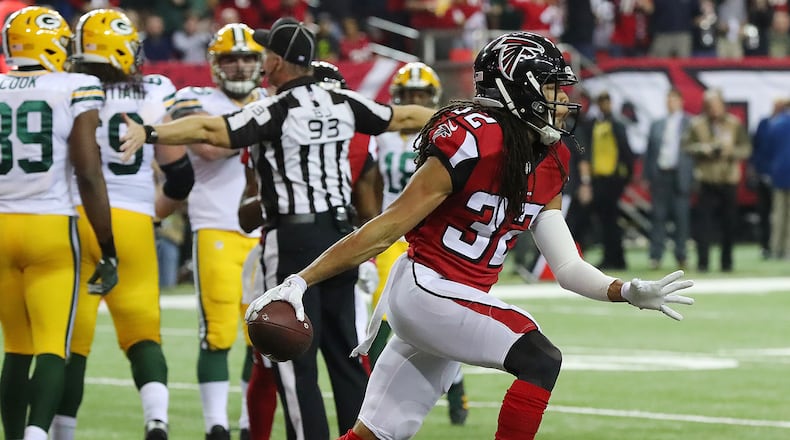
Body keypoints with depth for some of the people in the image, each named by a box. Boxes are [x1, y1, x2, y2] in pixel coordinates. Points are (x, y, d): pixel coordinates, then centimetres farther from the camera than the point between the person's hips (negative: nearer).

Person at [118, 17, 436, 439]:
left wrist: (148, 133, -33)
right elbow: (403, 117, 19)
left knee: (294, 357, -1)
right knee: (342, 350, 13)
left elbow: (211, 130, -26)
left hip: (294, 238, -6)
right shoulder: (342, 103, 5)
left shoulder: (275, 112, -13)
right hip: (338, 231, 6)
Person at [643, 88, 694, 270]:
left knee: (681, 217, -1)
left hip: (679, 175, -3)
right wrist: (647, 176, 7)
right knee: (658, 216, 2)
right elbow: (649, 151, 15)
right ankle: (655, 256, 2)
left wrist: (693, 176, -6)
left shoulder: (690, 124, 3)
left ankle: (681, 257, 4)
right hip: (659, 174, 3)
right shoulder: (657, 125, 15)